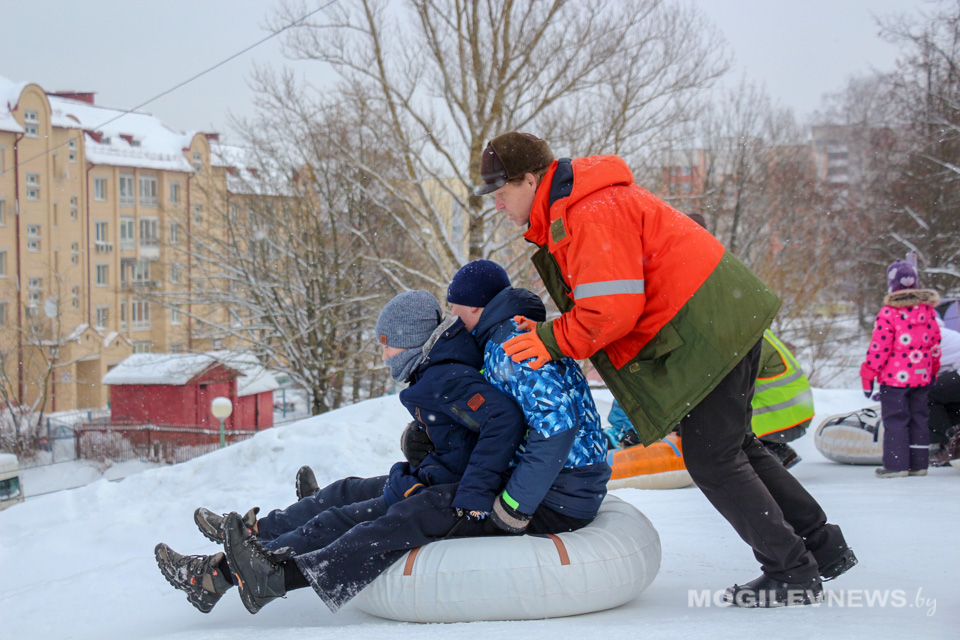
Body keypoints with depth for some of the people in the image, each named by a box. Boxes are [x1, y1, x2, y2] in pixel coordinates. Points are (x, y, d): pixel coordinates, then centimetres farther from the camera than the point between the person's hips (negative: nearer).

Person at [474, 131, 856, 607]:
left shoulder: (592, 214, -20)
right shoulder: (566, 213, 16)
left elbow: (613, 308, -26)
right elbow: (593, 302, 19)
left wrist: (553, 342, -16)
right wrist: (547, 330, 6)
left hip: (708, 330, -11)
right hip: (723, 319, 11)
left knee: (710, 458, -4)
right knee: (734, 447, 19)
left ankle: (794, 574, 7)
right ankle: (824, 548, 27)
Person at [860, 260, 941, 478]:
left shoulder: (889, 312, -14)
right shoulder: (928, 309, 3)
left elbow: (879, 346, -13)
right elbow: (935, 341, 11)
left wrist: (868, 375, -6)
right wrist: (933, 370, 23)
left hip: (895, 377, -5)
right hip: (922, 376, 5)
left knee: (895, 419, 0)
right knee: (919, 418, 12)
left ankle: (896, 465, 0)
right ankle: (919, 463, 16)